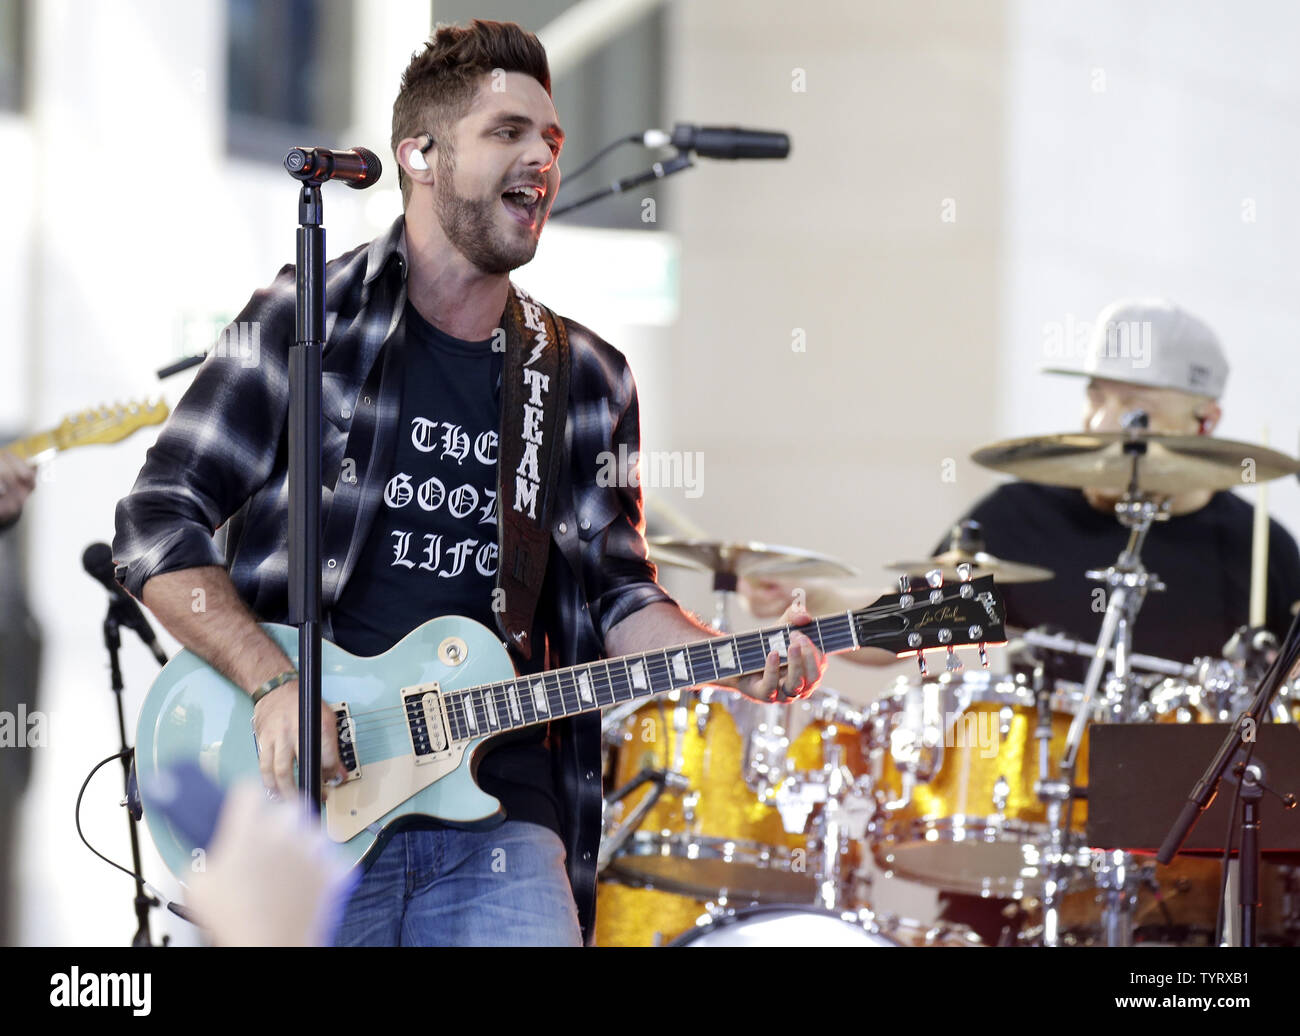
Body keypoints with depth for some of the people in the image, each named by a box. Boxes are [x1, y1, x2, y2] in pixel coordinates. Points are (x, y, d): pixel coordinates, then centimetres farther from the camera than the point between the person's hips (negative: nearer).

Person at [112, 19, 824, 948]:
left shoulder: (587, 381, 14)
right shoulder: (309, 321, 1)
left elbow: (615, 595, 16)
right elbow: (157, 522, -1)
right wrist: (277, 684, -13)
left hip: (499, 820, 3)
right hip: (297, 801, -3)